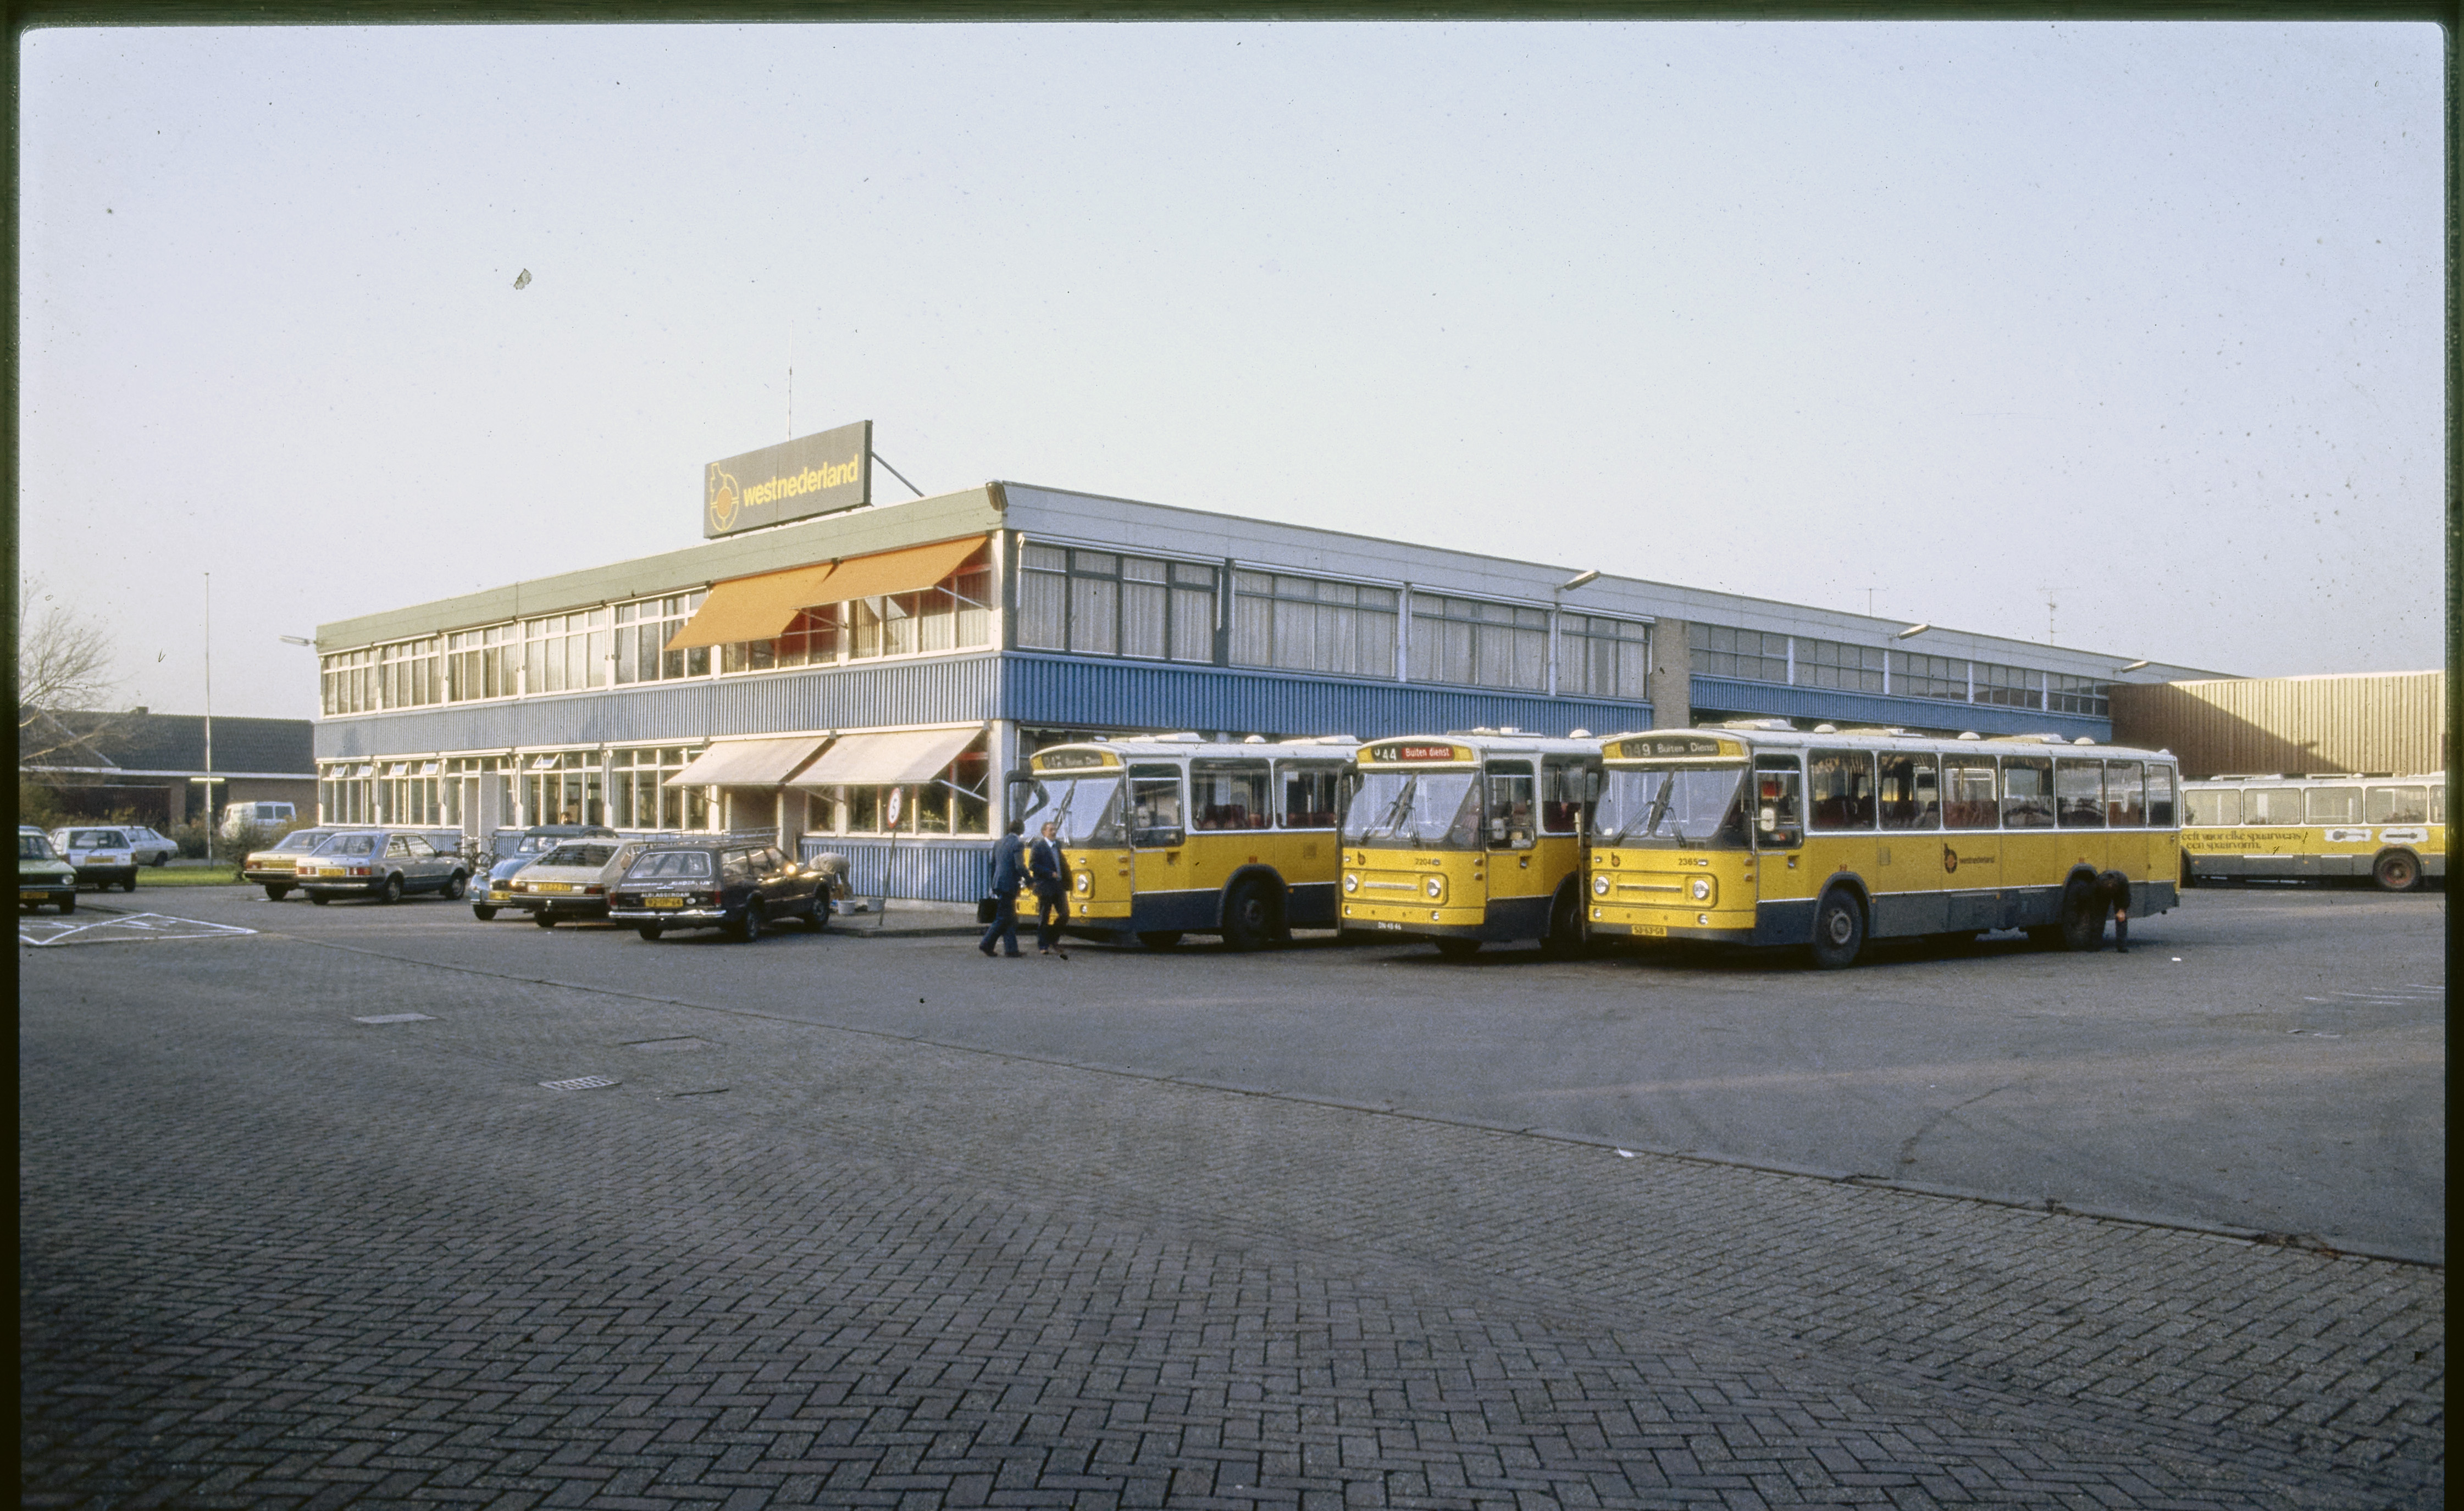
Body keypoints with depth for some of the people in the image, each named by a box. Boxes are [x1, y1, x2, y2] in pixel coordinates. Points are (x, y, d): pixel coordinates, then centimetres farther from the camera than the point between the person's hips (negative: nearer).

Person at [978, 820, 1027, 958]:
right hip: (1009, 885, -8)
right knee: (1003, 919, 0)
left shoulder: (998, 843, 11)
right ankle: (986, 944, -1)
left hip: (998, 883, 8)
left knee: (1011, 919, 12)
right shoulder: (1018, 844, -13)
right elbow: (1020, 867, -20)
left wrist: (993, 886, 24)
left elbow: (993, 865, 17)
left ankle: (1011, 950, 12)